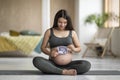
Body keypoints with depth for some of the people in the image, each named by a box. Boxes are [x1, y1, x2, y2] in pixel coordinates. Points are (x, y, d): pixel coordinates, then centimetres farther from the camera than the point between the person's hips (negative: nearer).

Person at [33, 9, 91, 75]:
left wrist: (74, 49, -10)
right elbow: (43, 47, 9)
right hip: (53, 63, -1)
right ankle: (64, 72, -31)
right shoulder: (49, 32, 5)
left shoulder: (72, 33, 8)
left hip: (67, 64, 1)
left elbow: (79, 48, 14)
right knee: (36, 60, -31)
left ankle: (53, 70, -27)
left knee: (86, 65, -27)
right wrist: (50, 53, -12)